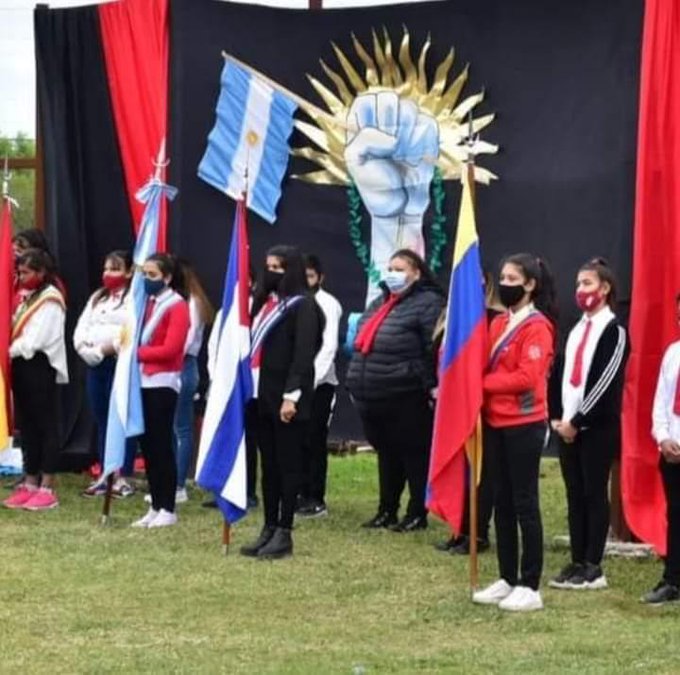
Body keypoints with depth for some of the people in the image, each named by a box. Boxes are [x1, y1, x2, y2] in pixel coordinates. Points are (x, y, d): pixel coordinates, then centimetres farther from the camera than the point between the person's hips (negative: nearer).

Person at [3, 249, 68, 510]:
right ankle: (30, 484, 15)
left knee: (46, 426, -4)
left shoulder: (51, 300, -10)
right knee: (27, 426, 10)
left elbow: (35, 340, -16)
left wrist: (12, 349, -8)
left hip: (40, 367, -9)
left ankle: (47, 489, -3)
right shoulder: (26, 298, 17)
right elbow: (16, 330, 15)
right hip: (22, 367, 9)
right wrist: (12, 351, -2)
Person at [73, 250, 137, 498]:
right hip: (95, 364, 7)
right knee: (102, 420, 9)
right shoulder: (97, 298, 20)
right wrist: (90, 351, -4)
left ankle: (124, 478, -1)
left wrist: (110, 347, -16)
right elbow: (80, 330, 13)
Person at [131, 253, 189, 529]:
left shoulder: (177, 306, -8)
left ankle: (168, 509, 2)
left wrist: (136, 352, -13)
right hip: (141, 381, 7)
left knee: (161, 445, -4)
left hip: (163, 383, -7)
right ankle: (155, 507, 15)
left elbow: (170, 349, -16)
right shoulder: (145, 302, 13)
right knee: (147, 445, 9)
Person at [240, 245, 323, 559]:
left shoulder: (303, 305, -8)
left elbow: (303, 354, -15)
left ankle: (284, 533, 0)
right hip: (263, 395, 8)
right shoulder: (265, 302, 18)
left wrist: (291, 395, -21)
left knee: (287, 464, -3)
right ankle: (269, 528, 15)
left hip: (287, 397, -8)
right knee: (268, 465, 10)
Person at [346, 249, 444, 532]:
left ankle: (417, 513, 9)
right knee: (386, 453, 16)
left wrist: (430, 387, -20)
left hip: (407, 398, -8)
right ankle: (387, 511, 25)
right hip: (373, 397, 8)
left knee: (414, 454, 1)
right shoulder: (380, 303, 18)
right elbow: (364, 342, 24)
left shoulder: (427, 303, -9)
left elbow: (434, 349, -16)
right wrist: (357, 382, 20)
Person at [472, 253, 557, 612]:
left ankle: (530, 587, 1)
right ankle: (507, 579, 19)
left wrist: (482, 383, -14)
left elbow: (526, 377, -19)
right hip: (495, 423, 8)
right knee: (502, 502, 11)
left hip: (524, 425, -8)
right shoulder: (498, 323, 13)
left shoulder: (537, 327, -10)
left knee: (524, 503, -4)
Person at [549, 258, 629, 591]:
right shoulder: (577, 329, 17)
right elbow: (566, 377, 15)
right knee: (575, 496, 7)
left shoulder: (614, 330, -8)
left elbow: (605, 382, -15)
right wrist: (559, 417, 4)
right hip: (568, 426, 7)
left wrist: (577, 421, -15)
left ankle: (593, 568, 2)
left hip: (598, 427, -7)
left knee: (594, 494, -3)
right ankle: (577, 563, 12)